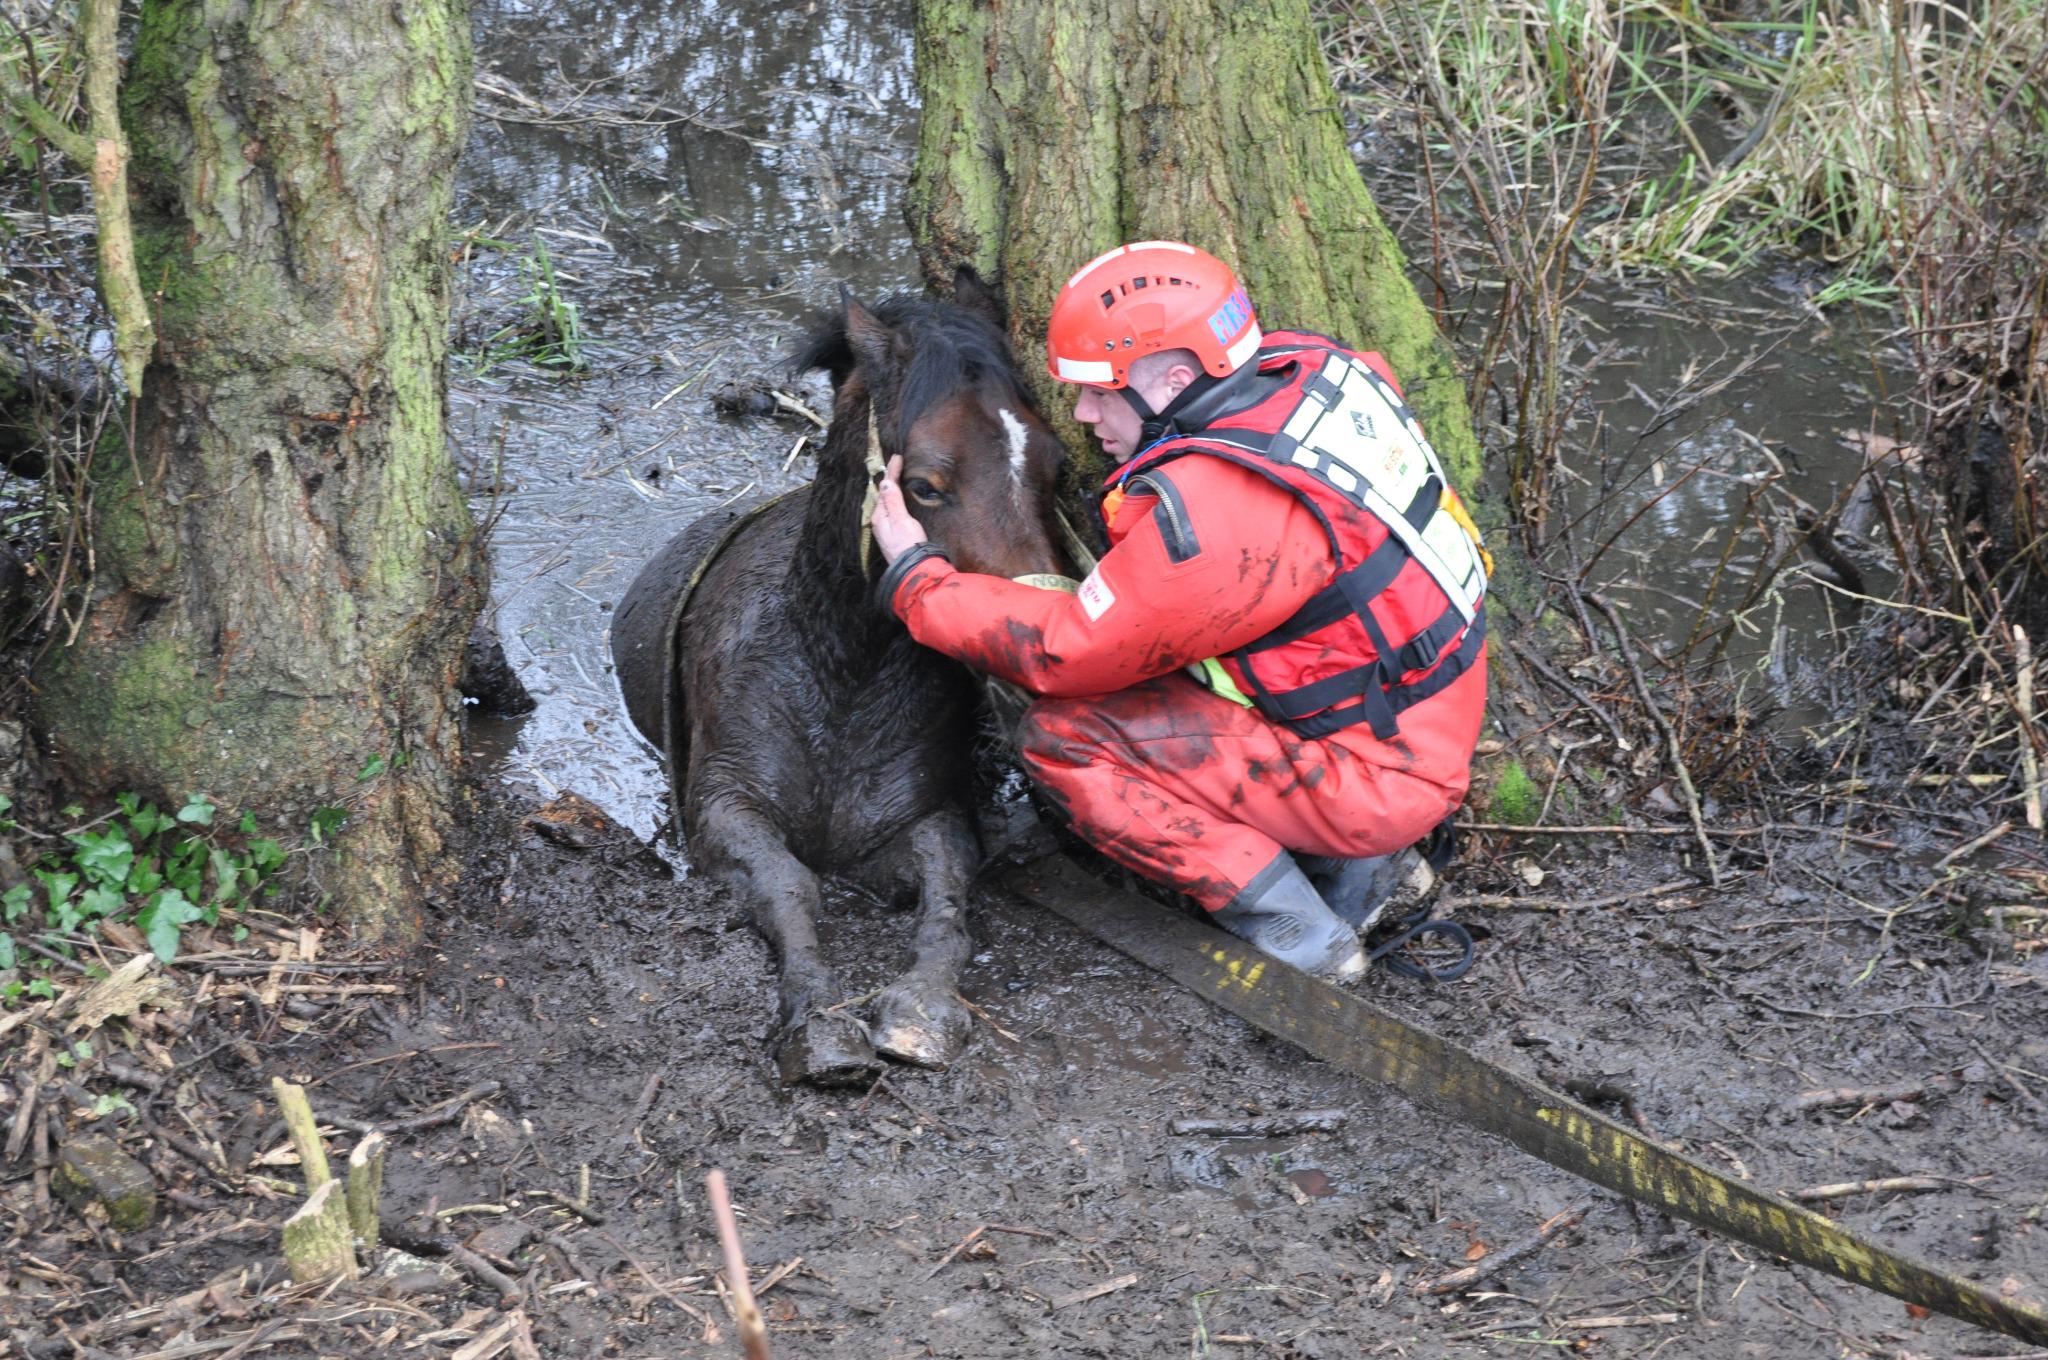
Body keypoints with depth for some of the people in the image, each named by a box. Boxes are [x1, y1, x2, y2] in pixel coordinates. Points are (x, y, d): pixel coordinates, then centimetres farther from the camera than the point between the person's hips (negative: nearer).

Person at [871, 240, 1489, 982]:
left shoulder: (1212, 516, -28)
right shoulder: (1307, 368, -4)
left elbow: (1067, 650, -16)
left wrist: (913, 576, -5)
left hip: (1373, 779, -9)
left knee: (1064, 738, -11)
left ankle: (1299, 938, -5)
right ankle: (1351, 868, 15)